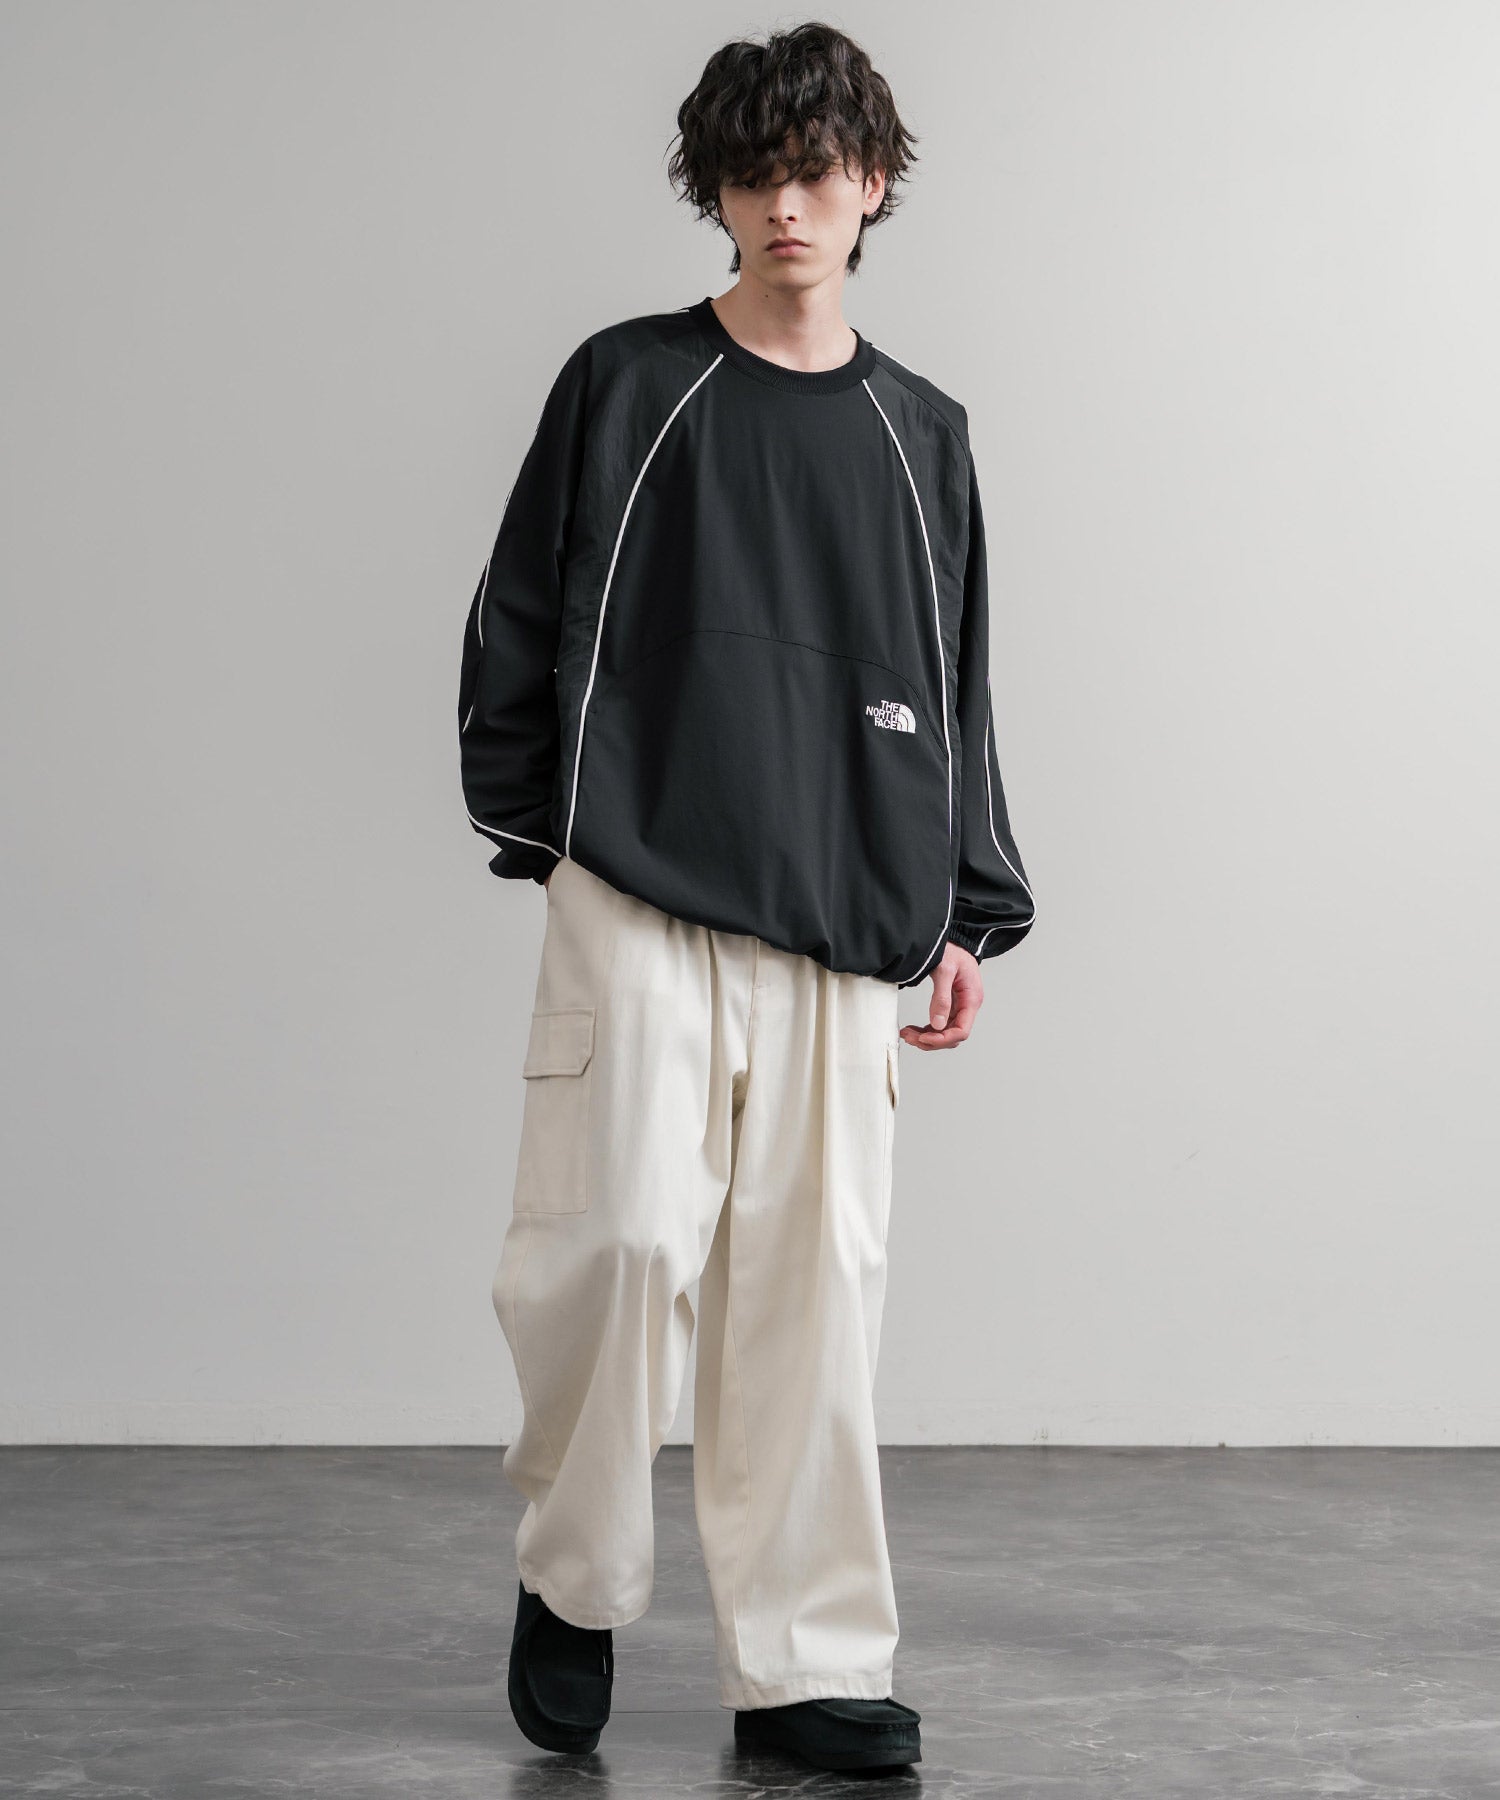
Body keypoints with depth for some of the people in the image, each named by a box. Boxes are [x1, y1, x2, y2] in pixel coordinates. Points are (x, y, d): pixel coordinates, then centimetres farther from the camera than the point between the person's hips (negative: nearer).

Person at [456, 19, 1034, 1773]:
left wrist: (966, 911, 12)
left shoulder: (920, 432, 14)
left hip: (844, 927, 3)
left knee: (815, 1282, 2)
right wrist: (540, 824, 2)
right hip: (638, 906, -3)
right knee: (625, 1236, -12)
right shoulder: (625, 384, 5)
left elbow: (954, 689, 17)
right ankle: (572, 1583, 12)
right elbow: (516, 626, 8)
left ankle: (804, 1664, 12)